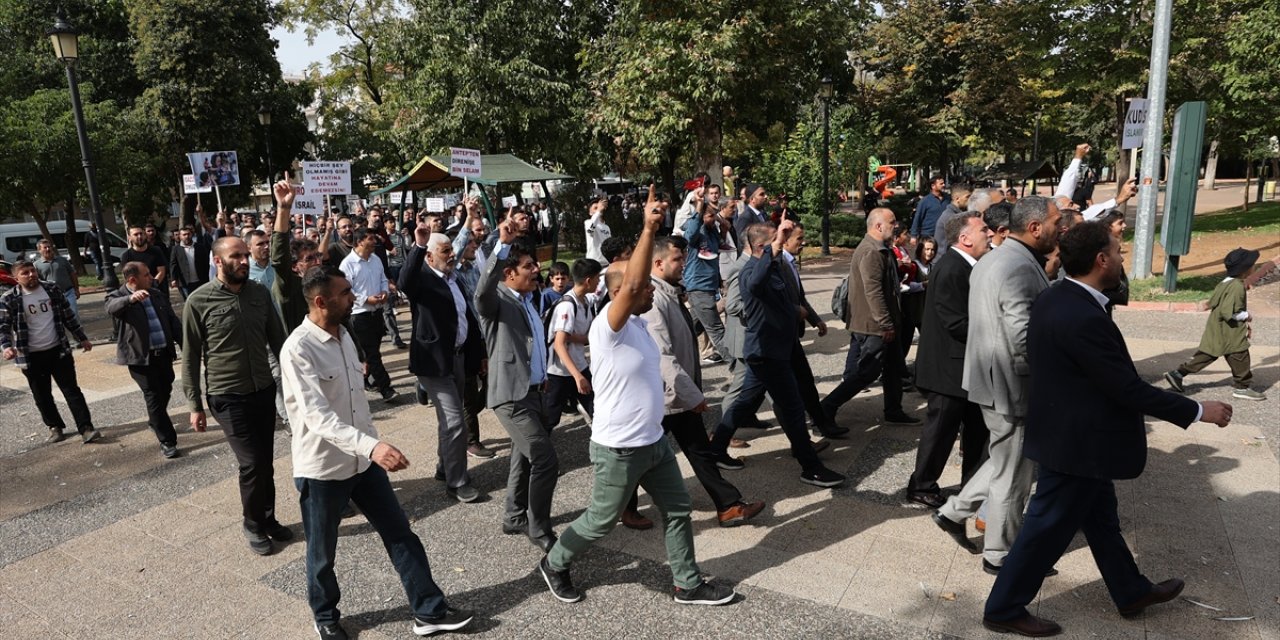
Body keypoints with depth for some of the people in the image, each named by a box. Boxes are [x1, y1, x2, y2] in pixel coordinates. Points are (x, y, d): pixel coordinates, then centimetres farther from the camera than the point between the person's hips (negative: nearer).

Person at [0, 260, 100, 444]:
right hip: (31, 356, -1)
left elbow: (68, 316, 9)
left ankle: (86, 428, 1)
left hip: (58, 350, 1)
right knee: (42, 396, 10)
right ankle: (55, 427, 25)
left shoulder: (52, 289, 1)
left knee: (71, 390, 1)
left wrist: (82, 338, 13)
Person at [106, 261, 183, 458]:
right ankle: (167, 441, 2)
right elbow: (112, 308, -30)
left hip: (164, 353, 6)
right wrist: (131, 298, -50)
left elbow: (173, 321, 13)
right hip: (141, 356, -6)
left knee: (165, 391, 19)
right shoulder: (118, 296, -6)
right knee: (154, 397, -3)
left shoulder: (157, 294, 11)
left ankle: (155, 421, 46)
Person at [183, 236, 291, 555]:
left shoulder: (260, 293, 0)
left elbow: (277, 339, 8)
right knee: (252, 463, -4)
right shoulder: (199, 301, -11)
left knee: (266, 461, 12)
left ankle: (268, 518, 32)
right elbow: (190, 357, -5)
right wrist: (194, 405, -4)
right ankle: (253, 524, 20)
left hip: (264, 390, 4)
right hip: (227, 397, -4)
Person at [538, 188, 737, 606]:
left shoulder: (638, 322, 5)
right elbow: (632, 283, -39)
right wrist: (649, 229, -43)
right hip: (618, 449, -8)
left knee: (678, 511, 15)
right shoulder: (608, 327, -28)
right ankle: (554, 564, 37)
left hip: (654, 442, 9)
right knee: (601, 521, 12)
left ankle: (688, 585, 32)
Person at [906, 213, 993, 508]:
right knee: (941, 429, 3)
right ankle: (921, 486, 20)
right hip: (949, 368, -10)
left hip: (969, 367, 10)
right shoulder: (949, 269, -22)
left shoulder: (966, 266, 10)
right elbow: (958, 324, -25)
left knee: (978, 427, 18)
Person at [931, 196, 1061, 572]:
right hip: (1012, 385, -9)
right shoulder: (1021, 268, -22)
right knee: (1013, 475, 8)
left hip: (990, 377, 10)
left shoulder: (991, 260, 10)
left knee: (1006, 462, 25)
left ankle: (954, 512, 30)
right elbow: (1026, 341, -26)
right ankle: (1001, 556, 24)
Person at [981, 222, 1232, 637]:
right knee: (1047, 529, 4)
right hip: (1076, 443, -10)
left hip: (1071, 433, 10)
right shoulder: (1084, 318, -29)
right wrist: (1197, 411, -12)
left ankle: (1132, 592, 46)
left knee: (1100, 518, 25)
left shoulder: (1054, 299, 2)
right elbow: (1129, 389, -24)